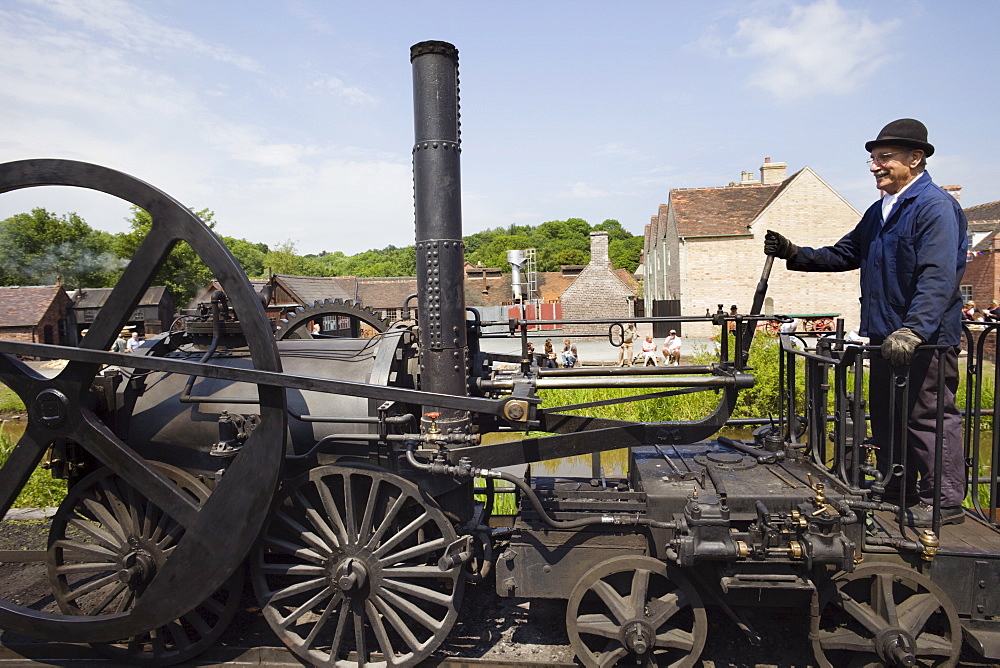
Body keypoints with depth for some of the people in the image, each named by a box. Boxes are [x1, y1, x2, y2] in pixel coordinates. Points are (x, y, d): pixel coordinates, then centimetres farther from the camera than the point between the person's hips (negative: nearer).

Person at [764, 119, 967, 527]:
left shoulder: (936, 207, -13)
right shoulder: (880, 211, 15)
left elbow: (938, 278, -24)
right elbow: (844, 255, 18)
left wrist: (913, 331, -34)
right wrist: (794, 254, 5)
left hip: (926, 340, -9)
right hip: (885, 338, 9)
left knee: (929, 417, 0)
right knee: (886, 417, 16)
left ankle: (944, 502, 14)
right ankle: (896, 493, 29)